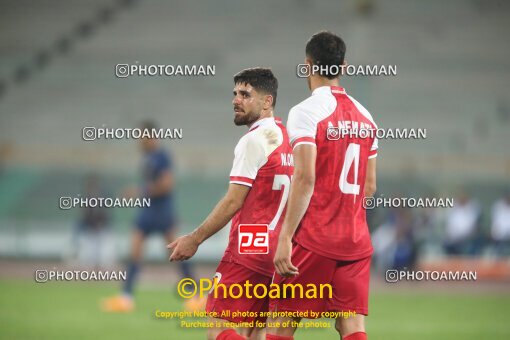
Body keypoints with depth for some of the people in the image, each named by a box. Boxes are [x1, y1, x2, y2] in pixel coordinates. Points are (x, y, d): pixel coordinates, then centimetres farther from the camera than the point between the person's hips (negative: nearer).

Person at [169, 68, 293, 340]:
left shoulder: (253, 141, -11)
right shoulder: (285, 139, 16)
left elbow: (234, 201, -14)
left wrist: (195, 239, -8)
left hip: (249, 250, -9)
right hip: (277, 252, 9)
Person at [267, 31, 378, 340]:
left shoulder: (306, 112, -9)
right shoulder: (364, 116, 12)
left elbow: (305, 179, -18)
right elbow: (370, 186, 15)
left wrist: (285, 238, -18)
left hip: (314, 238, -6)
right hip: (356, 240, 6)